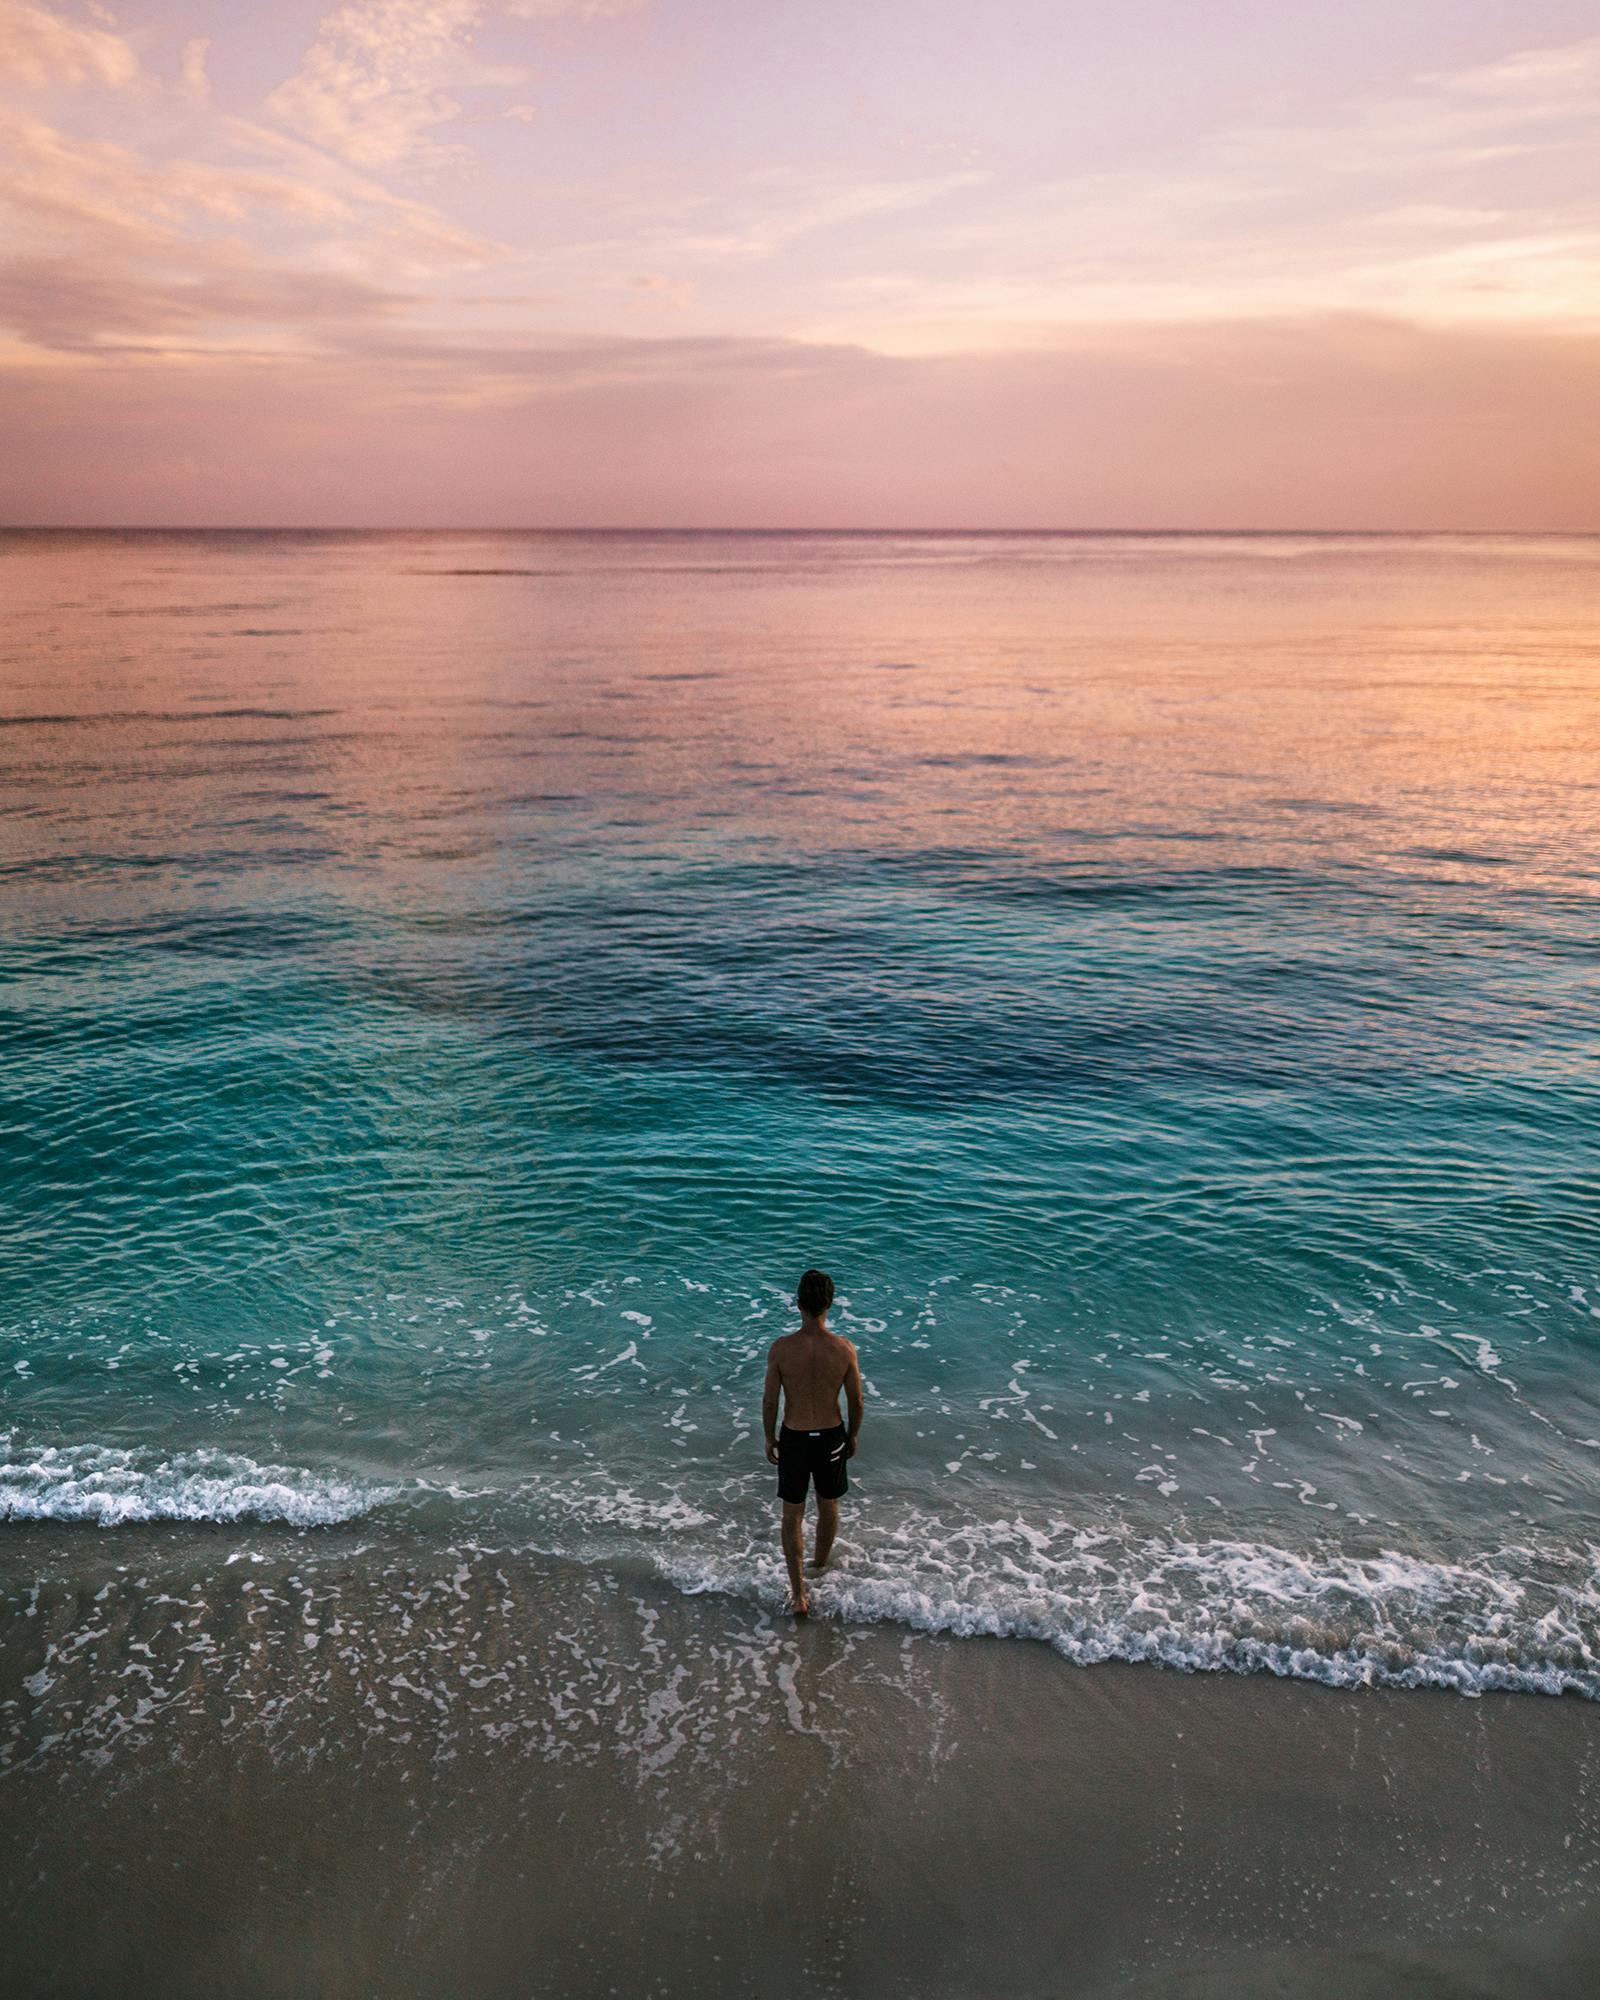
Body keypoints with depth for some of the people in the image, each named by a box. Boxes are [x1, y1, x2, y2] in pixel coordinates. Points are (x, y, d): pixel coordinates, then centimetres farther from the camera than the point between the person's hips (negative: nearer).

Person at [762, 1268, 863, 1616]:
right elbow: (856, 1401, -7)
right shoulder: (844, 1348, -17)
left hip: (793, 1439, -1)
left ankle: (798, 1593, 12)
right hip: (831, 1437, 1)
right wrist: (853, 1436, 12)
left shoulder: (781, 1349, -20)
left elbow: (769, 1401, -10)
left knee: (793, 1514, 14)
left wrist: (769, 1439, 7)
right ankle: (820, 1563, 49)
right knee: (828, 1506, 26)